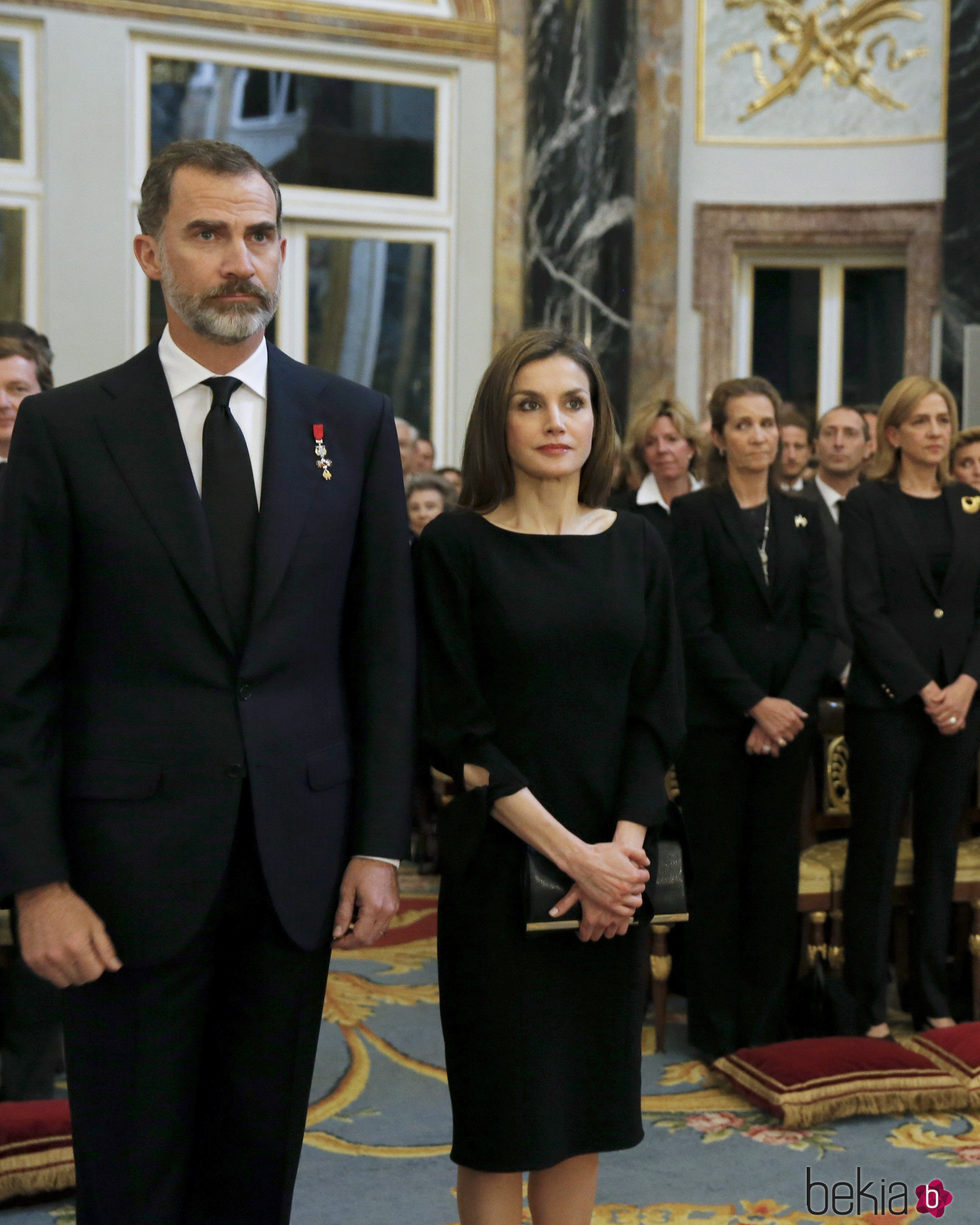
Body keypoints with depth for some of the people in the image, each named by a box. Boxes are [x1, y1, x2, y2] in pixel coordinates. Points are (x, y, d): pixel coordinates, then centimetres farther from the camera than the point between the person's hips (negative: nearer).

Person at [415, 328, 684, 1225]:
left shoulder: (637, 547, 6)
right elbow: (459, 733, -9)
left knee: (586, 1097, 13)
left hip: (613, 866, 4)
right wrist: (568, 850, -14)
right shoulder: (456, 547, -5)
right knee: (501, 1114, 6)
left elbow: (658, 713, 4)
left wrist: (621, 845, -10)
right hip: (502, 860, -3)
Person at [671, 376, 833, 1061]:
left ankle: (768, 1024, 17)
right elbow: (696, 626, -8)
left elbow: (821, 621, 5)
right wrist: (754, 704, -15)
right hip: (716, 720, -3)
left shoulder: (802, 519, 11)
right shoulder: (694, 515, -1)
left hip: (787, 717, 4)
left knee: (776, 869, 7)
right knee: (717, 870, 2)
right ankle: (717, 1027, 13)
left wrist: (789, 704, -9)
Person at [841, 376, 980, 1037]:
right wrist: (925, 690, -13)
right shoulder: (867, 505, -1)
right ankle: (870, 1007, 10)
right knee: (875, 852, 1)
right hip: (888, 702, -4)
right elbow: (865, 609, -8)